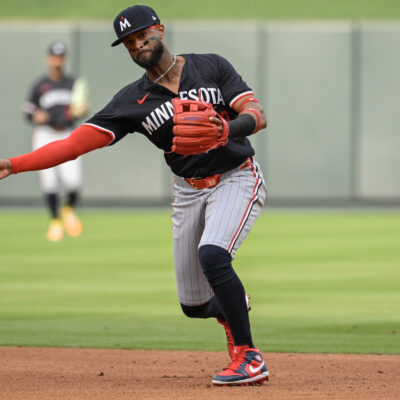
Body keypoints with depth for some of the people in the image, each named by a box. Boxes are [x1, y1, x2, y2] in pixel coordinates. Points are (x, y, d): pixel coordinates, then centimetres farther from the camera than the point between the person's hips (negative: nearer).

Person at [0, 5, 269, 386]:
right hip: (188, 192, 4)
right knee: (193, 305, 5)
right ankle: (234, 307, 43)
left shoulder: (212, 67, -8)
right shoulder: (133, 100, -4)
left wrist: (227, 129, -39)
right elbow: (76, 142, -11)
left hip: (236, 179, -4)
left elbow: (257, 115, -17)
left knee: (212, 255, -31)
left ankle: (248, 357, -21)